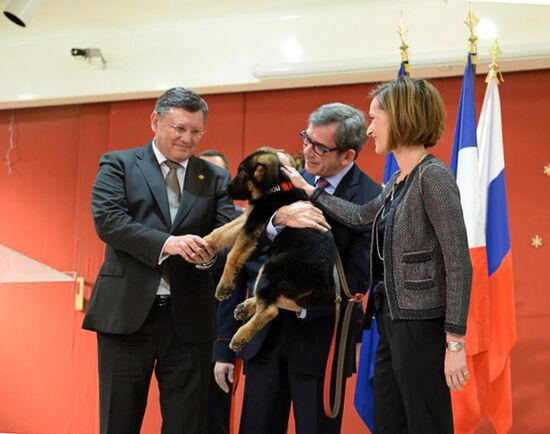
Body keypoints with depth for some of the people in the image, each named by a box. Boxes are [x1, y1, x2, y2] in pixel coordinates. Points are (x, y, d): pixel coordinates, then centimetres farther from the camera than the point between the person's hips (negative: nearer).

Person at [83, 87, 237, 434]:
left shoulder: (216, 179, 13)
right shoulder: (118, 165, 6)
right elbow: (108, 220, -9)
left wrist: (210, 252, -23)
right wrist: (167, 243, -23)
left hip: (189, 318, 2)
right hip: (127, 311, -2)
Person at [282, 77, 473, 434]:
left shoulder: (433, 176, -15)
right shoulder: (399, 180, 12)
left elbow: (459, 263, -19)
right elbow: (362, 217, 26)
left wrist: (455, 342, -22)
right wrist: (306, 189, 28)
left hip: (421, 326, -9)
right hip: (393, 323, 9)